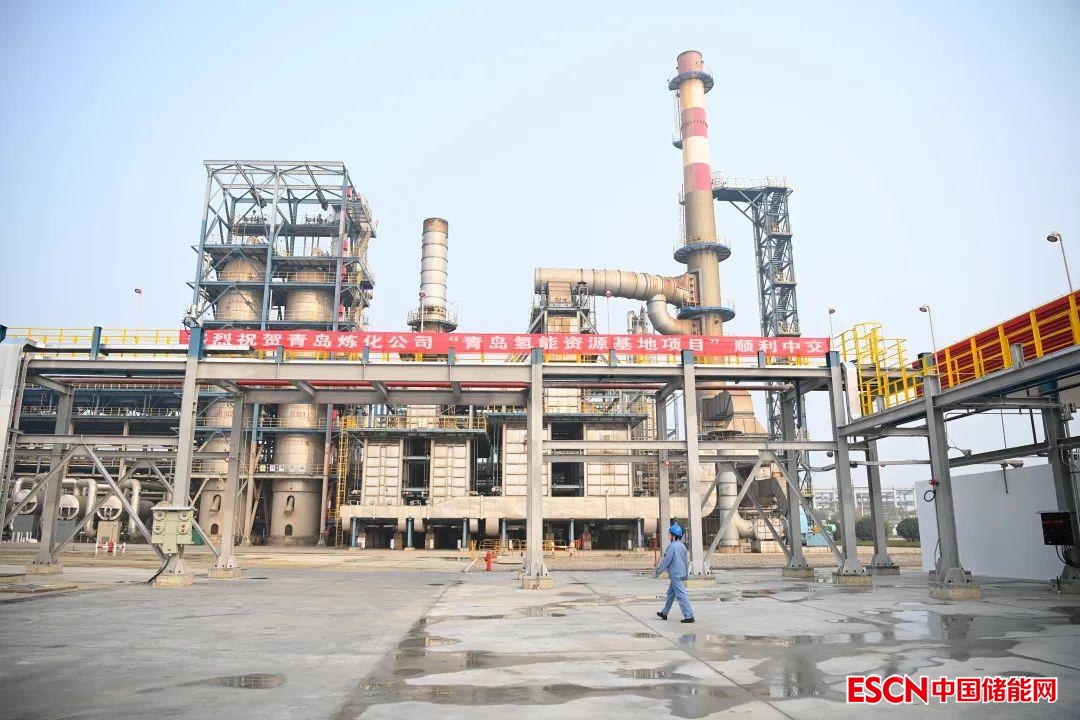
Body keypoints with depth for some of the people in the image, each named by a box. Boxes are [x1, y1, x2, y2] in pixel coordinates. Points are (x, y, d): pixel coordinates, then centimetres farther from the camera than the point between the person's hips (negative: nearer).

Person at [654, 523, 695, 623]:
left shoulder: (672, 546, -17)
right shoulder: (683, 546, 10)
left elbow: (666, 561, -16)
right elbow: (685, 562, 15)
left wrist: (657, 572, -7)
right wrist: (685, 575, 23)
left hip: (675, 575, -9)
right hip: (682, 574, 9)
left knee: (681, 596, -6)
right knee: (670, 594, 18)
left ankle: (689, 616, -6)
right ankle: (664, 613, 28)